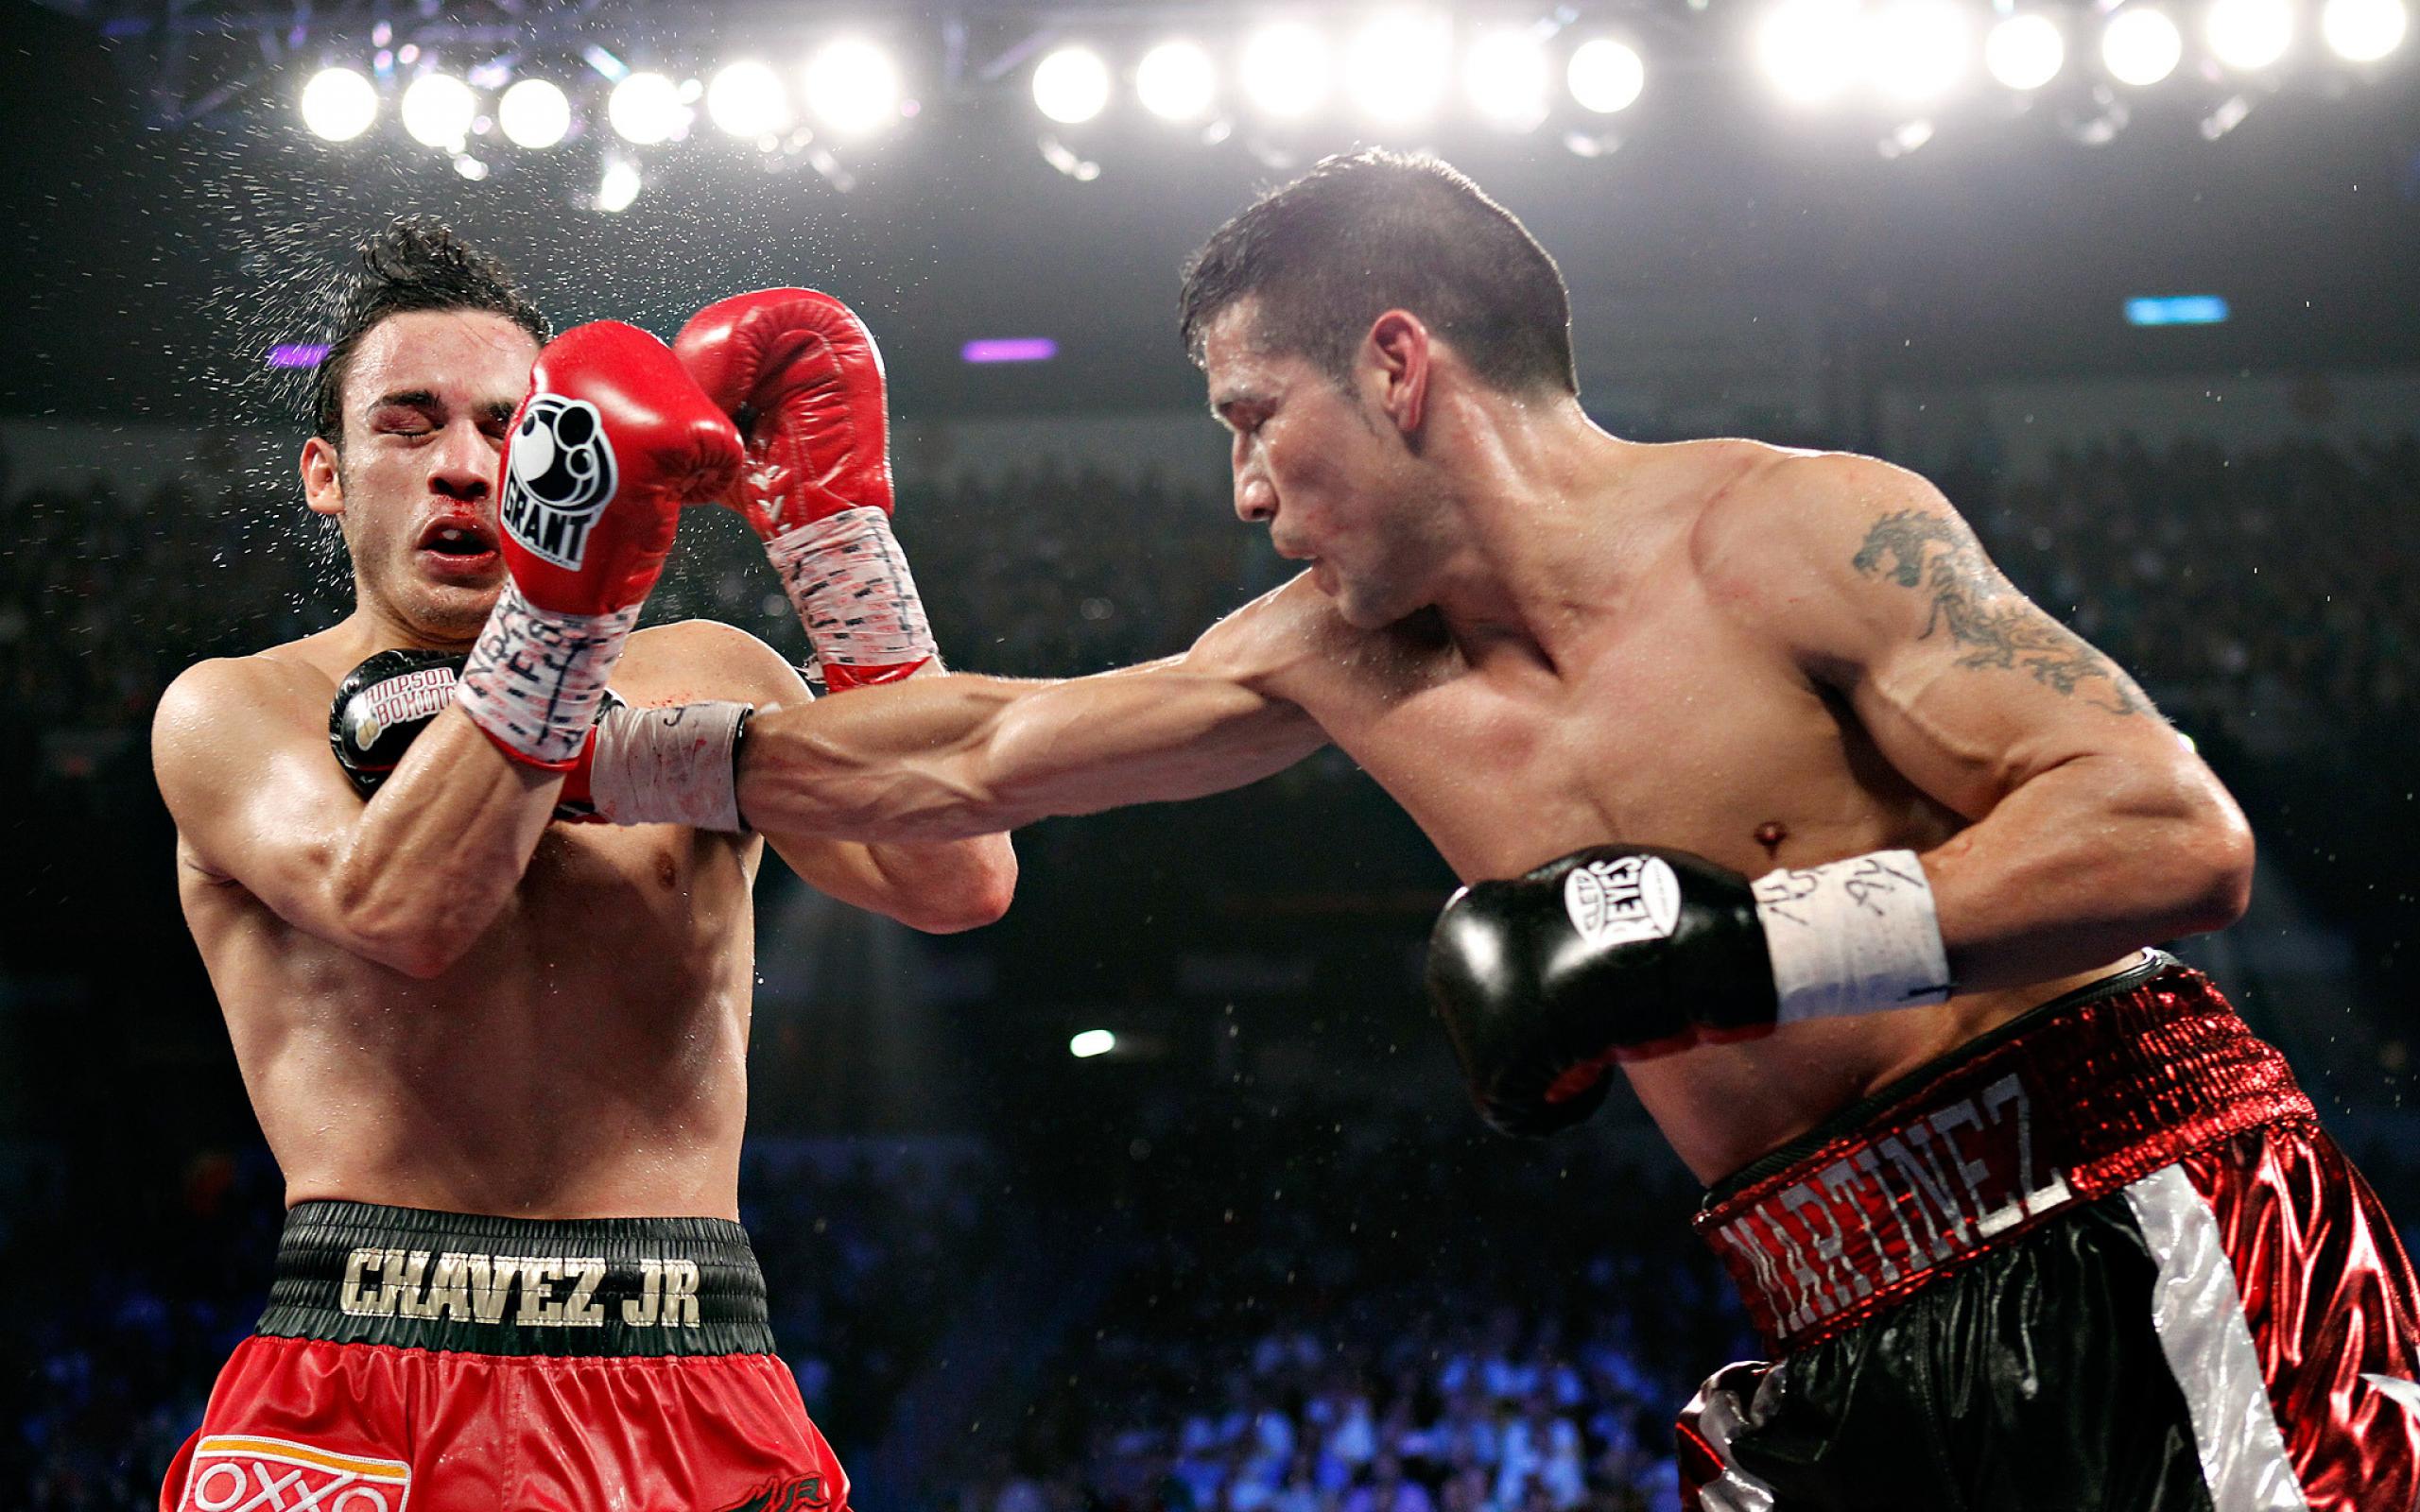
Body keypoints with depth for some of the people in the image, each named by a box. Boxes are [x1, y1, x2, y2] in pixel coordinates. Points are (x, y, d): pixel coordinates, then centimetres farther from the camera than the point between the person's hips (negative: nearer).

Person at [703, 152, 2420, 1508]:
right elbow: (977, 755, 21)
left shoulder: (1797, 533, -9)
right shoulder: (1345, 662, 12)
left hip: (2136, 1274, -6)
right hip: (1851, 1373, 6)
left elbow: (2180, 834, -17)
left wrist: (1740, 939, -23)